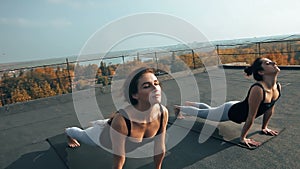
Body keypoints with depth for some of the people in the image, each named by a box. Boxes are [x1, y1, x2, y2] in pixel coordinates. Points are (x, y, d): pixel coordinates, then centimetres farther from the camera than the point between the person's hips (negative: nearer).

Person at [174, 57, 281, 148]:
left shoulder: (278, 87, -15)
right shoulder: (257, 89, -40)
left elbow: (270, 109, 0)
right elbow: (251, 117, -31)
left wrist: (264, 128, 8)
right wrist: (242, 138, -23)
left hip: (238, 107, 7)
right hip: (229, 112, -7)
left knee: (209, 110, 31)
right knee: (200, 112, 17)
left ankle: (190, 103, 56)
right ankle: (178, 108, 42)